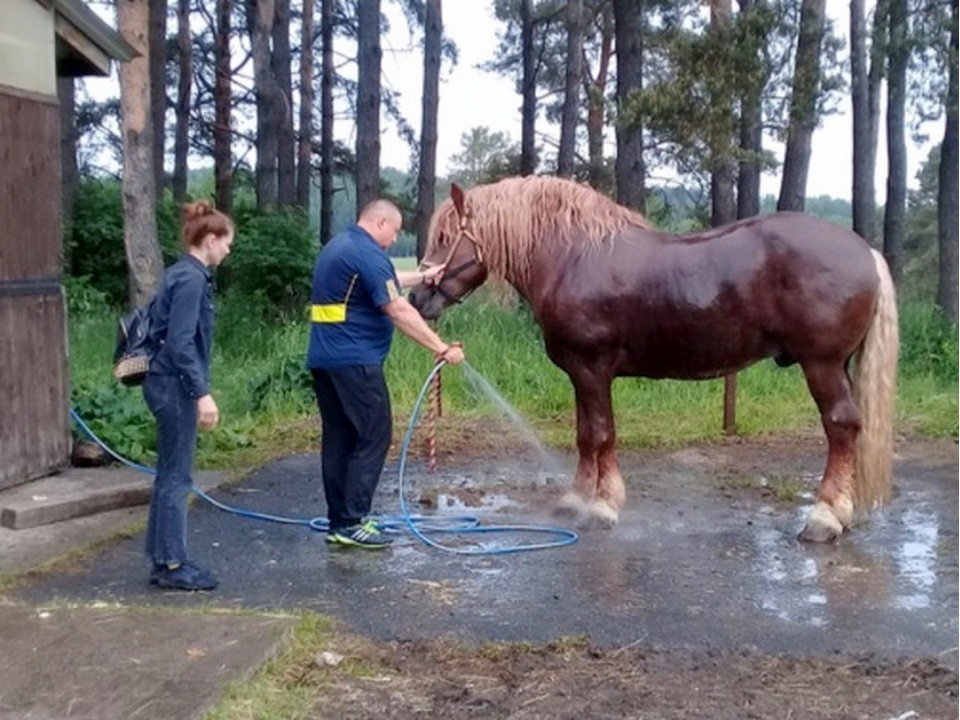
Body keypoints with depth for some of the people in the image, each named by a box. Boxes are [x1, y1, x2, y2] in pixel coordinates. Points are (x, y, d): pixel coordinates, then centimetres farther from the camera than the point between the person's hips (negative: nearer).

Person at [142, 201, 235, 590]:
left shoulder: (183, 274, 14)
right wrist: (202, 393, -23)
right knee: (177, 476, -2)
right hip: (175, 386, -10)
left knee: (169, 474, 14)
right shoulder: (191, 278, -16)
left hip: (168, 384, 10)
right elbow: (180, 342, -22)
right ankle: (172, 564, 6)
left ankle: (163, 560, 21)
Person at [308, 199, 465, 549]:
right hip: (355, 361, -10)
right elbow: (399, 311, -18)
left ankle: (339, 521, 14)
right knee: (373, 437, -3)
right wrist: (442, 348, -14)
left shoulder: (339, 246, 18)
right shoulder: (368, 254, -13)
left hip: (324, 359, 10)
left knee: (339, 438, 11)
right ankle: (352, 522, -4)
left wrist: (422, 276, 41)